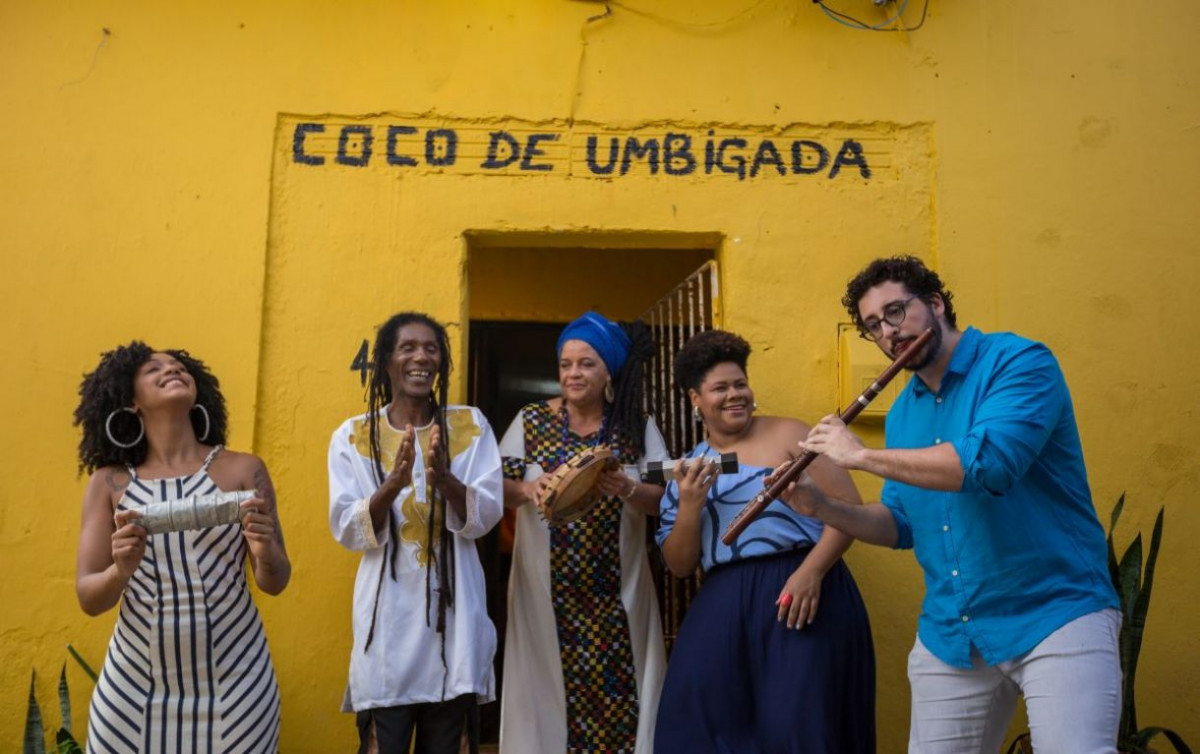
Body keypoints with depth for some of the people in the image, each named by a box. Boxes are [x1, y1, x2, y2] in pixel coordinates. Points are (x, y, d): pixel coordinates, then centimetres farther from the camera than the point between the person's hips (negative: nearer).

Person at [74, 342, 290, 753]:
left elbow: (275, 582, -1)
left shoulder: (242, 470, -3)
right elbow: (88, 599, -1)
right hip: (134, 690, 1)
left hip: (234, 687, -1)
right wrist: (121, 571, -21)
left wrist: (265, 553, -22)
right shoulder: (109, 483, 0)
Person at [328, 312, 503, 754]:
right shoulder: (353, 436, 2)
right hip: (388, 613, -1)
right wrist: (392, 485, -24)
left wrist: (443, 477, -24)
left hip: (453, 609, 1)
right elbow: (347, 532, -5)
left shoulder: (470, 426, 4)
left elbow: (485, 518, -4)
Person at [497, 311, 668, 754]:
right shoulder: (531, 421, 2)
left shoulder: (638, 427, 2)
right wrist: (526, 490, -22)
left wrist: (625, 489, -24)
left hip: (615, 595, 0)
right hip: (547, 590, 0)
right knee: (549, 692, 3)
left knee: (617, 698, 1)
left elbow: (663, 501, -4)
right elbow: (498, 489, -1)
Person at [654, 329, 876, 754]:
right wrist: (690, 507, -7)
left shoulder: (786, 435, 0)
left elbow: (847, 506, -6)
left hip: (800, 595, -4)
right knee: (705, 720, 0)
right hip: (723, 608, 4)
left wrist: (812, 571, -18)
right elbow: (679, 566, 10)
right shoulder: (687, 469, 12)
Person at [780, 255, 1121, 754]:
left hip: (1055, 615, -6)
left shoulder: (1019, 362, -10)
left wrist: (861, 456, -19)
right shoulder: (901, 414, 10)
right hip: (949, 634, 6)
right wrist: (820, 507, -1)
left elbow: (988, 462, -27)